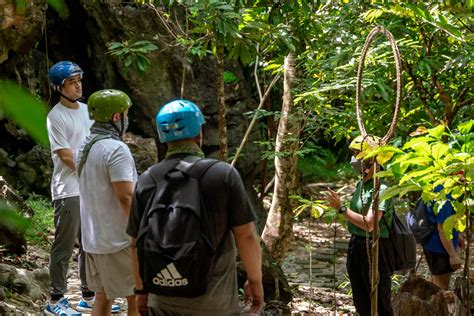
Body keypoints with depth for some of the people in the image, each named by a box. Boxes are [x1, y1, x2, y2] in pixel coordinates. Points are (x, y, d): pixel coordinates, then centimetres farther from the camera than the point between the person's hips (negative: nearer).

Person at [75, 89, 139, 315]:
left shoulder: (84, 147, 9)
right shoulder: (116, 149, -19)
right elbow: (126, 198, -22)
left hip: (92, 238, 8)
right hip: (118, 240, -8)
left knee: (102, 298, 13)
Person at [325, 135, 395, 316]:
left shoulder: (381, 189, -19)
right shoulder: (360, 185, 10)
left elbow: (369, 224, -25)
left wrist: (341, 208, -23)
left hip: (375, 248, -9)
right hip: (356, 245, 9)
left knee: (380, 301, -1)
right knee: (361, 301, 17)